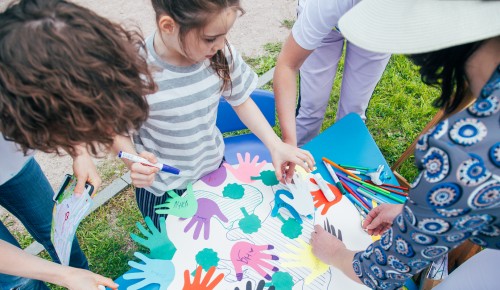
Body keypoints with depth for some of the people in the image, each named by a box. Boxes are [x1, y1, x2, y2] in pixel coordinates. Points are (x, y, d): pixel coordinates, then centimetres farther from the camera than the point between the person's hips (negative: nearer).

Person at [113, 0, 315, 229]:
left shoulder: (222, 55, -19)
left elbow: (240, 100, -4)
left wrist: (275, 144, -13)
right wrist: (133, 160, -33)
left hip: (212, 168, 3)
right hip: (160, 188, -2)